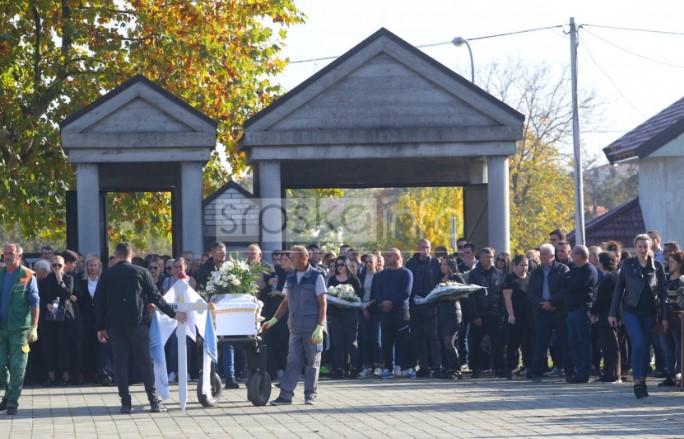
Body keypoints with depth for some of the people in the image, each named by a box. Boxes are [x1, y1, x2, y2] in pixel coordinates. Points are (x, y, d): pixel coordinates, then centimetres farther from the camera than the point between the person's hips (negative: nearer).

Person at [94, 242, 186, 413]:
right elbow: (155, 297, 0)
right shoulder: (141, 272, 1)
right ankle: (154, 401, 1)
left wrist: (100, 327, 10)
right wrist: (173, 314, 8)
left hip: (115, 325, 1)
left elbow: (99, 301, 5)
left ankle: (125, 403, 0)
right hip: (137, 323, -1)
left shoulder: (106, 275, 5)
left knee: (120, 363, 4)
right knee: (145, 362, 4)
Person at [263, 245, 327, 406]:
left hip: (312, 328, -4)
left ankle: (310, 395, 9)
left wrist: (320, 327, -14)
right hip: (295, 327, 4)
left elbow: (323, 303, -7)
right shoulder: (291, 277, 10)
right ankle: (286, 395, -1)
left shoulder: (316, 277, -5)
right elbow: (286, 302, 18)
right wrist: (273, 320, 9)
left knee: (312, 362, 2)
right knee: (293, 361, 1)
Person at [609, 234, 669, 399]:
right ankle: (638, 382, -13)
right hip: (631, 311, -2)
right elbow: (618, 289, 4)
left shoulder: (657, 266, 3)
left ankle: (642, 381, 16)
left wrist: (665, 317, -2)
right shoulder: (627, 265, 0)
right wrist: (613, 313, 0)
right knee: (638, 345, -15)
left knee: (645, 347, 5)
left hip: (650, 312, 2)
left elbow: (663, 292, 3)